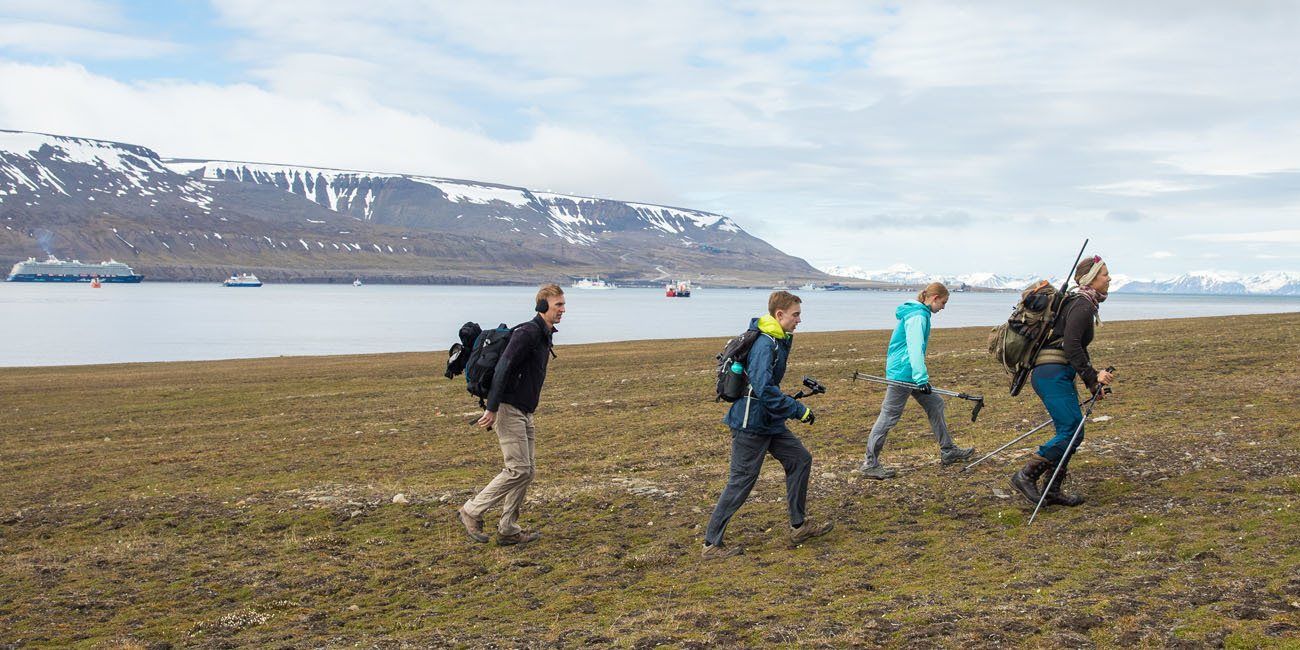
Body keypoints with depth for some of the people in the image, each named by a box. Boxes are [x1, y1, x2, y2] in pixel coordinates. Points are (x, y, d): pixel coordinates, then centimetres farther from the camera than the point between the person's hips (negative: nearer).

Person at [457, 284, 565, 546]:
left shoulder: (545, 335, 15)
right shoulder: (528, 333, -16)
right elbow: (503, 368, -22)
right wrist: (492, 409, -25)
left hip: (524, 411, 10)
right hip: (509, 409, -10)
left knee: (527, 469, 8)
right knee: (518, 469, -10)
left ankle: (508, 529, 13)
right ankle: (471, 512, 2)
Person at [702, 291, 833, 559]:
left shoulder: (778, 341, 9)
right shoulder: (764, 345, -23)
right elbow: (764, 389, -31)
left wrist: (789, 401, 17)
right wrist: (798, 410, -25)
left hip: (769, 421, 10)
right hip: (751, 423, -10)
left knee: (800, 459, 13)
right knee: (742, 480, -4)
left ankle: (798, 526, 23)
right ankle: (712, 544, 5)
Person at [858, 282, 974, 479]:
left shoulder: (918, 313, 15)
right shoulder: (918, 316, -17)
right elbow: (915, 348, -26)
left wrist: (921, 377, 27)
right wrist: (921, 378, -29)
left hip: (909, 373, 11)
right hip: (903, 373, -11)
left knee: (935, 404, 15)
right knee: (889, 416, -6)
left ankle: (948, 451, 25)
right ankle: (870, 464, 0)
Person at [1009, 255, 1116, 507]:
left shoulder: (1083, 304, 21)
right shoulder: (1082, 305, -11)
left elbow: (1079, 349, 28)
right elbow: (1071, 347, -21)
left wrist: (1093, 381, 26)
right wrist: (1093, 377, -17)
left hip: (1058, 374, 10)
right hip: (1053, 374, -10)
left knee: (1071, 433, 10)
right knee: (1071, 432, -13)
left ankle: (1054, 490, 14)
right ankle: (1026, 476, -9)